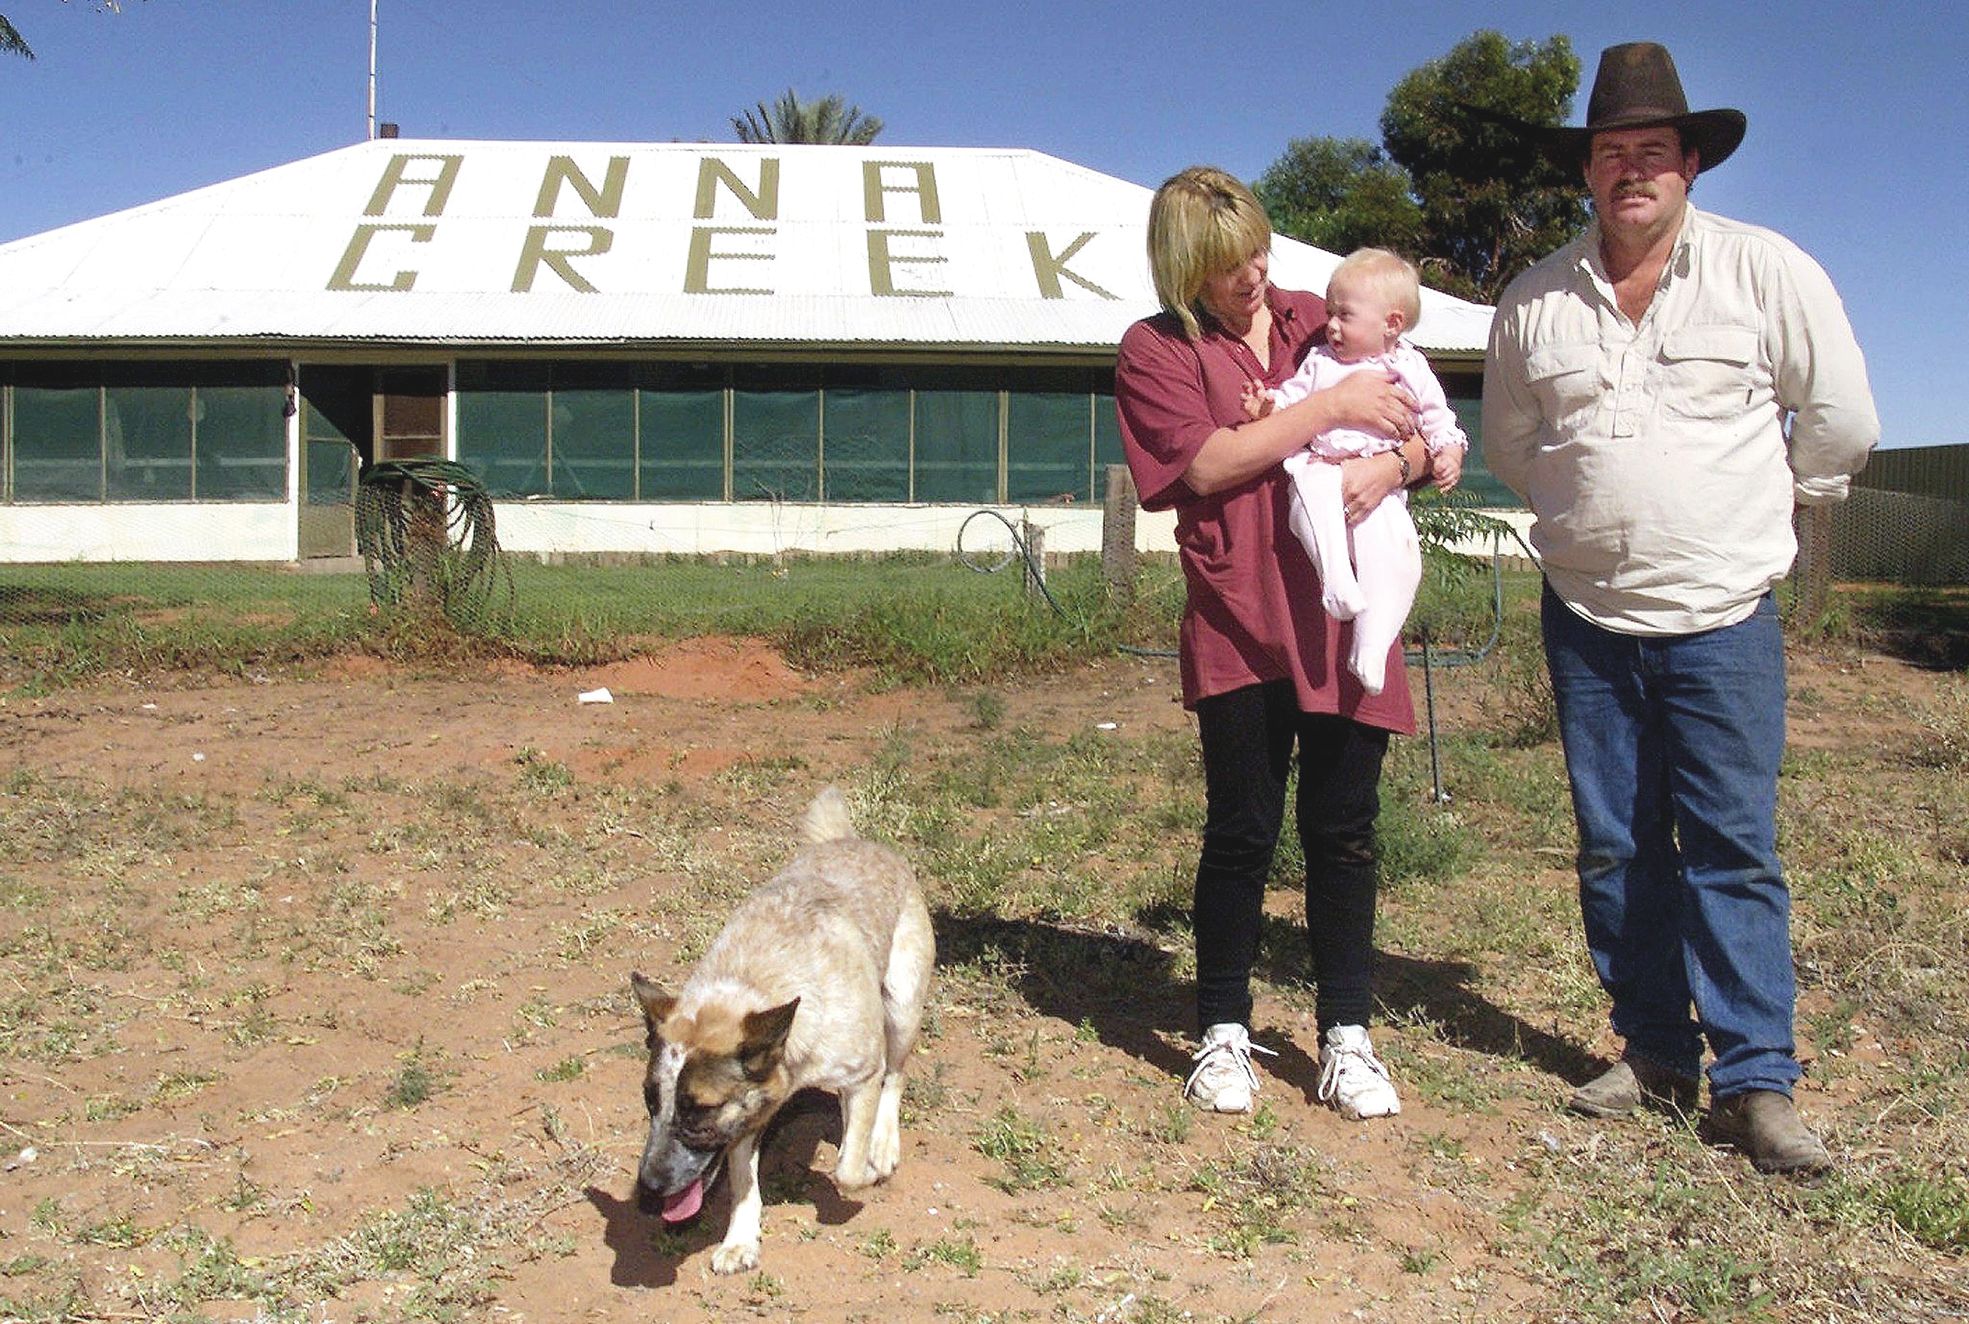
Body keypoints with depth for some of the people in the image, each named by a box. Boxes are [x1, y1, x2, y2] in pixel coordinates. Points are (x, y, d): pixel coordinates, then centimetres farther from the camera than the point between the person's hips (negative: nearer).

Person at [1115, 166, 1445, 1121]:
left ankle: (1346, 1039, 17)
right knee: (1242, 832, 2)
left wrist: (1391, 462, -9)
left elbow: (1421, 431, 14)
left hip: (1346, 620, 3)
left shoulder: (1321, 322, 14)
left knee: (1343, 831, 6)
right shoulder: (1156, 350, 3)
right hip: (1238, 623, -3)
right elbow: (1206, 463, -12)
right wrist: (1333, 408, -11)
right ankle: (1224, 1034, 18)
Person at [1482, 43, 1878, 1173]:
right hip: (1588, 618, 3)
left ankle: (1757, 1081, 3)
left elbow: (1842, 423, 6)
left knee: (1734, 851, -3)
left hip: (1723, 618, -3)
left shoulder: (1768, 272, -3)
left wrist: (1760, 511, 13)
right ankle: (1656, 1052, 20)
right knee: (1616, 849, 7)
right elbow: (1510, 442, 21)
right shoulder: (1535, 303, 5)